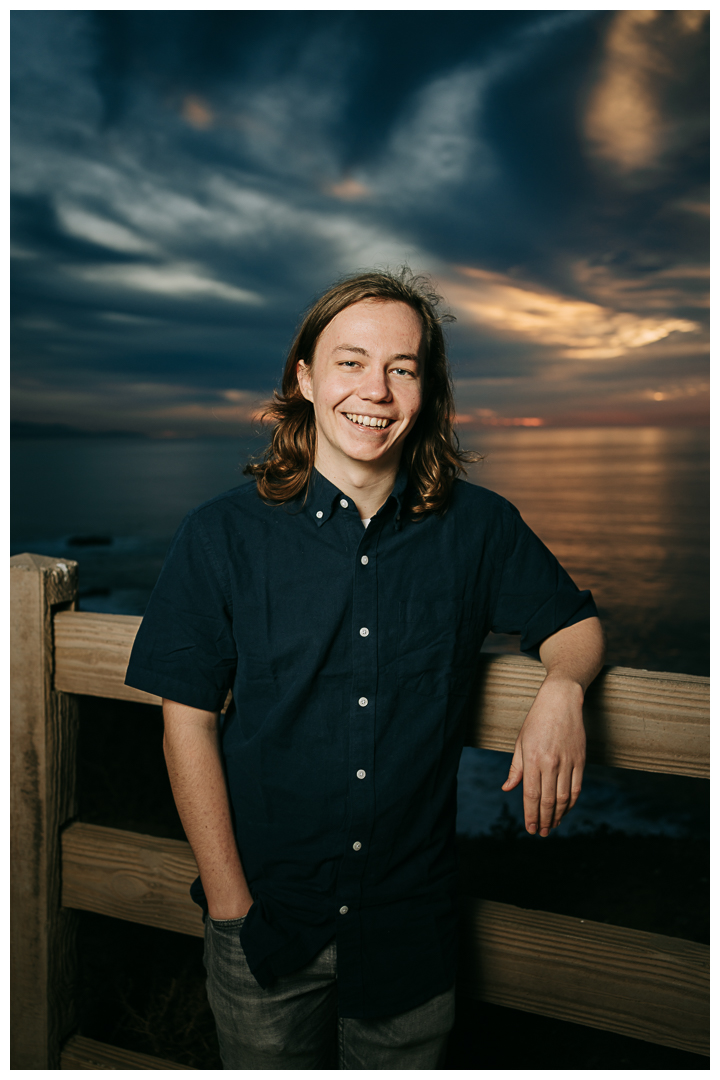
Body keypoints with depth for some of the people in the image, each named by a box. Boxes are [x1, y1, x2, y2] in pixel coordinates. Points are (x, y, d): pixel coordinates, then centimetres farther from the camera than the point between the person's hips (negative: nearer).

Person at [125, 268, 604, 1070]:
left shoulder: (480, 528, -5)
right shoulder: (223, 536, -9)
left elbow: (575, 625, 7)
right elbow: (188, 723, -7)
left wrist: (561, 690, -17)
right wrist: (230, 905, -9)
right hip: (265, 924, 0)